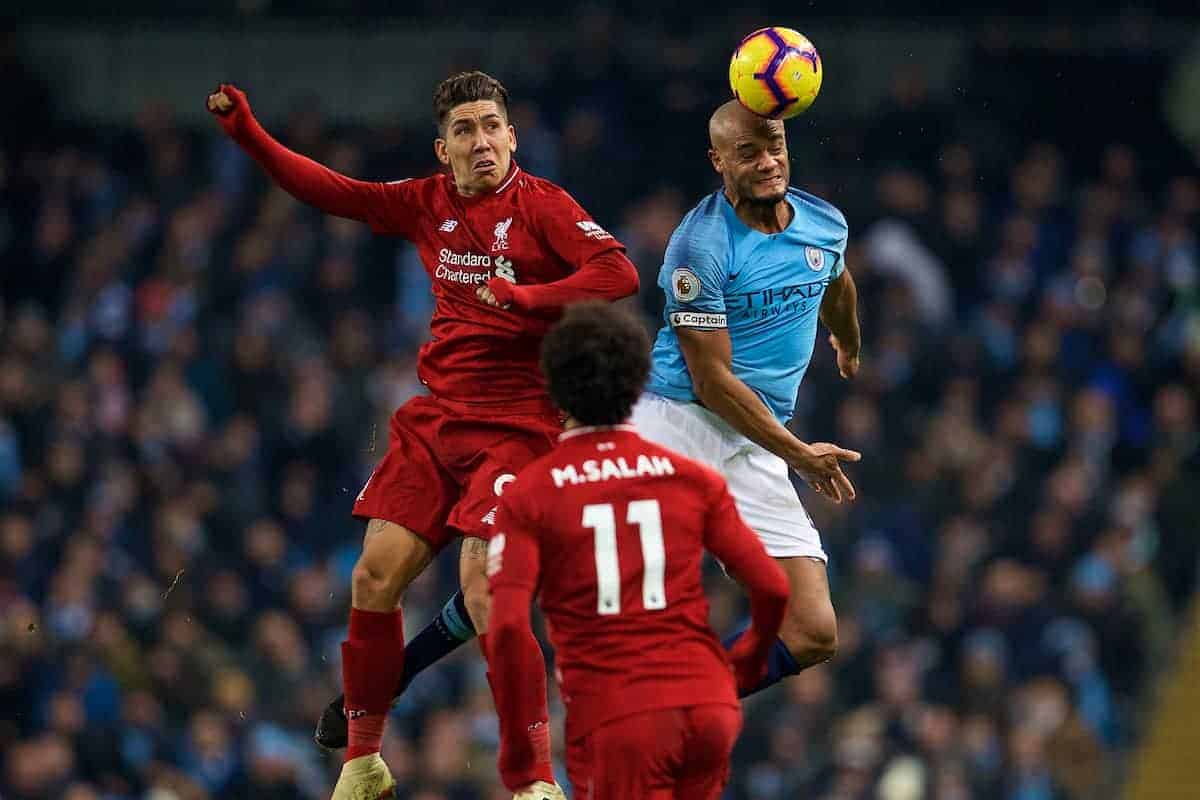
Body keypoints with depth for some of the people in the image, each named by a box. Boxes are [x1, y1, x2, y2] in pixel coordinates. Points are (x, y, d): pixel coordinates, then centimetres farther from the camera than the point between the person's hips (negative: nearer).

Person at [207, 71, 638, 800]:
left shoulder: (540, 204, -9)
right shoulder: (427, 204, 8)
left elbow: (620, 274, -21)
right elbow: (330, 191, 14)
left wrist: (524, 297, -25)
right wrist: (245, 131, 7)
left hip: (515, 425, -6)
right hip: (436, 419, 6)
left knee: (485, 591, -19)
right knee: (375, 578, 1)